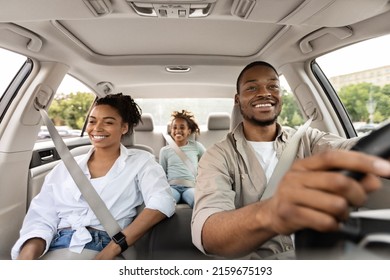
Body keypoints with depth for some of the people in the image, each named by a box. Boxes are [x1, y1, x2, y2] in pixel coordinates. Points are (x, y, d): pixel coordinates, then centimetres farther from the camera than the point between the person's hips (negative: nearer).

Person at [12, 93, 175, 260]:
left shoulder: (141, 162, 3)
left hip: (103, 248, -3)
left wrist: (111, 250, -22)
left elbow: (162, 202, -14)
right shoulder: (67, 166, 13)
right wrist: (27, 255, -15)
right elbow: (41, 218, 7)